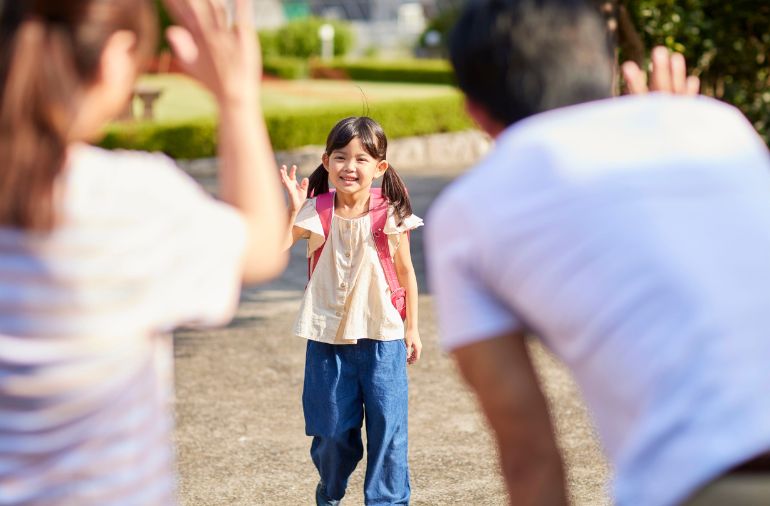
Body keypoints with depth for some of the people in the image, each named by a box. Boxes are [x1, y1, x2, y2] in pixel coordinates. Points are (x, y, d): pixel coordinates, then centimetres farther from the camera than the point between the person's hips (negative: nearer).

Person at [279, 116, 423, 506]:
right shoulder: (315, 214, -7)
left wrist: (412, 328, 7)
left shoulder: (389, 216, -6)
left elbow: (406, 273, 5)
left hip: (382, 338, -1)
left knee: (387, 426, -3)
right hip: (328, 338, 1)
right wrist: (292, 208, -29)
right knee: (332, 429, 9)